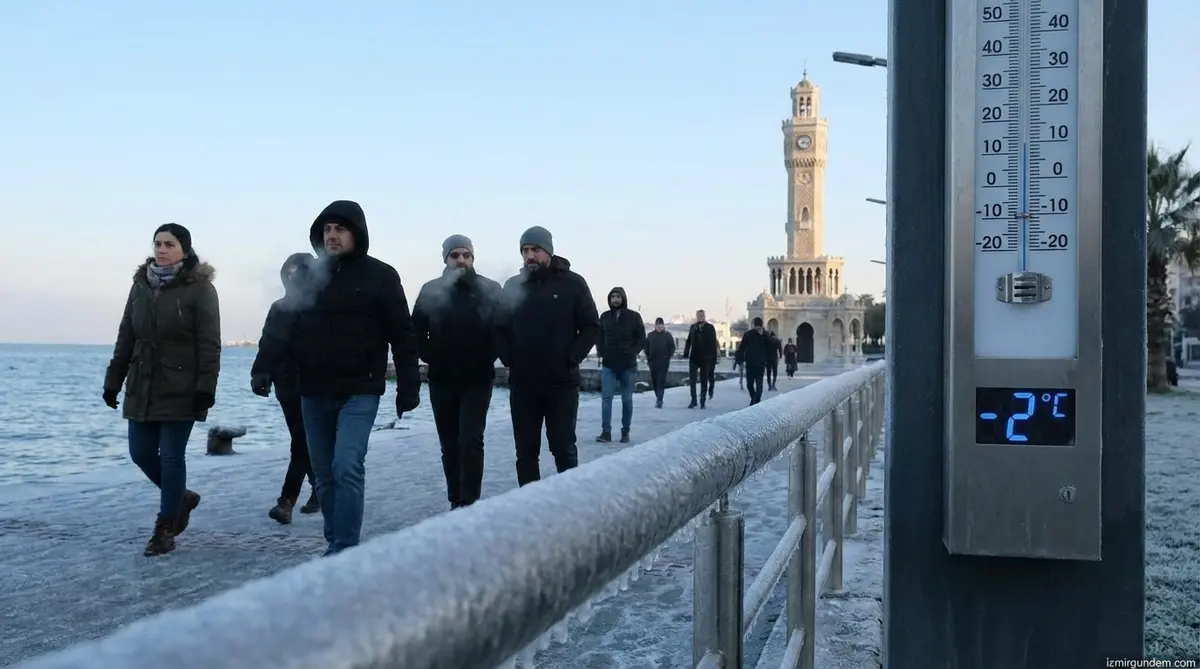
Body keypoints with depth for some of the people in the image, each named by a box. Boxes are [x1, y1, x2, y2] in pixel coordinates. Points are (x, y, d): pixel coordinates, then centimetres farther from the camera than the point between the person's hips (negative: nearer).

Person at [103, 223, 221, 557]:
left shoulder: (200, 288, -8)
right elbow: (125, 338, 13)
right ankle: (181, 498, 32)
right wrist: (113, 381, 11)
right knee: (141, 454, 8)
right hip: (142, 388, 6)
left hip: (180, 390, -6)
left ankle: (164, 529, 9)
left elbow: (209, 343, -13)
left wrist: (205, 387, -19)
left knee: (171, 457, -2)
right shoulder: (141, 285, 9)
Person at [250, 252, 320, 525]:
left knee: (302, 445, -8)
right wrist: (260, 374, -1)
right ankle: (320, 488, 27)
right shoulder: (279, 308, 11)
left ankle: (287, 500, -10)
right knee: (305, 443, 13)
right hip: (288, 388, 6)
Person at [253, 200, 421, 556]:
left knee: (347, 468, -16)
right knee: (325, 475, 11)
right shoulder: (308, 275, 7)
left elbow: (402, 336, -4)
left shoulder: (380, 276, -3)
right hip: (313, 394, 5)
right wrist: (265, 366, -14)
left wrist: (408, 389, -7)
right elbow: (284, 326, 3)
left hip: (359, 392, -5)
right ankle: (336, 544, 23)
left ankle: (345, 551, -9)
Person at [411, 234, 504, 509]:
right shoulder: (431, 291, 2)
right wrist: (432, 358, 0)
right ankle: (456, 502, 18)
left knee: (470, 442, -11)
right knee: (449, 445, 8)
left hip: (477, 380, -3)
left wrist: (487, 360, -7)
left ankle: (469, 504, -8)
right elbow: (417, 333, 5)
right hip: (441, 380, 3)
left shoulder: (490, 290, -2)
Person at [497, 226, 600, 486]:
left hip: (562, 382, -3)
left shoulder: (572, 283, -1)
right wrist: (508, 358, -2)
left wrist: (571, 359, -12)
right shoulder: (513, 286, 7)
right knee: (526, 451, 7)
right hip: (522, 384, 3)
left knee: (564, 448, 4)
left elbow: (591, 327, -2)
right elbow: (501, 328, 13)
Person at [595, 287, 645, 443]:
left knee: (627, 399, 7)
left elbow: (641, 339, 0)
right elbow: (599, 337, 12)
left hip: (628, 365, -1)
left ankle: (625, 431, 16)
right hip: (608, 365, 1)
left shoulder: (634, 316, 0)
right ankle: (606, 431, -7)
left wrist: (633, 353, -11)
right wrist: (601, 354, -2)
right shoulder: (604, 317, 6)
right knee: (606, 397, -7)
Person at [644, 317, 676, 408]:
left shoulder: (668, 335, 1)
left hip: (664, 362, -3)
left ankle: (659, 400, -14)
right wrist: (648, 357, 4)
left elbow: (672, 347, 4)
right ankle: (659, 398, 24)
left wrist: (669, 356, -6)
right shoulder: (650, 335, 6)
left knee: (661, 381, -11)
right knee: (654, 381, 7)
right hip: (653, 362, 3)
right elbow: (646, 347, 12)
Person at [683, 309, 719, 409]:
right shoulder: (693, 327, 7)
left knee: (704, 381, 6)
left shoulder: (710, 327, -2)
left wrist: (714, 358, -7)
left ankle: (702, 402, 13)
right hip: (694, 357, 2)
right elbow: (689, 341, 8)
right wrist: (686, 354, -2)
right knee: (692, 380, -2)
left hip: (705, 358, -2)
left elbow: (713, 343, -3)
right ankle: (693, 401, 5)